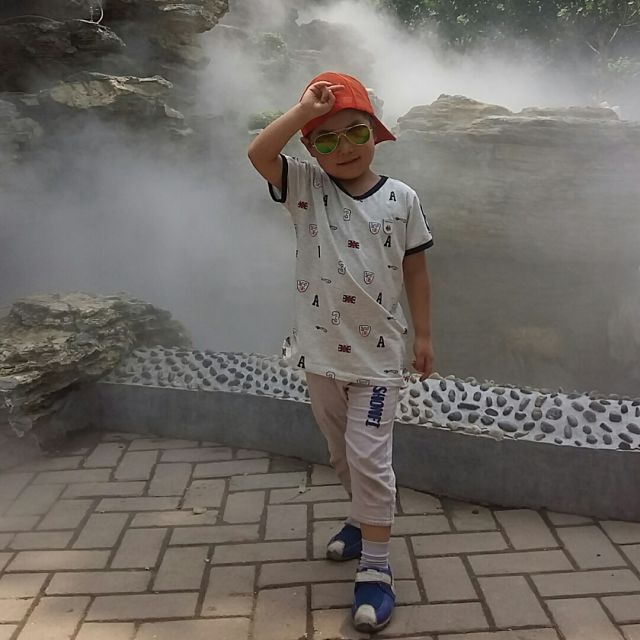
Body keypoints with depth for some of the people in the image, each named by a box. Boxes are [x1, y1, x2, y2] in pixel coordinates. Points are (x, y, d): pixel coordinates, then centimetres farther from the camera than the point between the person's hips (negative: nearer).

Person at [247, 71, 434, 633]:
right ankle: (366, 518, 45)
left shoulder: (401, 199, -5)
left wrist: (423, 335, 4)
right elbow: (258, 153, -20)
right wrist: (304, 110, -25)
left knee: (369, 455, -4)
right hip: (320, 349, 3)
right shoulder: (306, 188, -4)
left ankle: (376, 568, 8)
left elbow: (415, 269, 2)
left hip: (377, 352, -3)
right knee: (341, 451, 20)